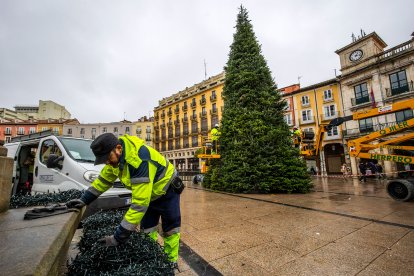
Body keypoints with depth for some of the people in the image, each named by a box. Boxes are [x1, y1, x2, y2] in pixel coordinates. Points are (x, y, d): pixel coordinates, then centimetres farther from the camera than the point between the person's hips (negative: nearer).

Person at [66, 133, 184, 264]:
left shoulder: (140, 161, -42)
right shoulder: (116, 155, -14)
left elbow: (140, 203, -41)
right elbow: (103, 179, 5)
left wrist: (118, 237, -35)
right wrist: (84, 200, 0)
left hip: (166, 190, -7)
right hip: (148, 193, 7)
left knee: (170, 229, 6)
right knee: (148, 230, 8)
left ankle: (170, 263, 24)